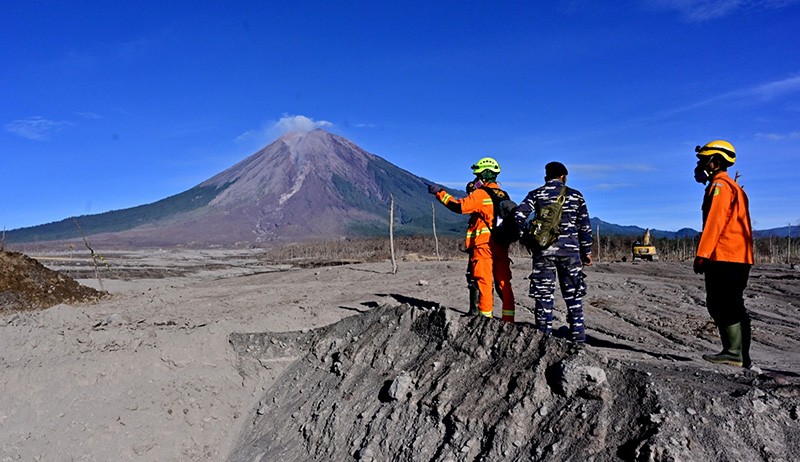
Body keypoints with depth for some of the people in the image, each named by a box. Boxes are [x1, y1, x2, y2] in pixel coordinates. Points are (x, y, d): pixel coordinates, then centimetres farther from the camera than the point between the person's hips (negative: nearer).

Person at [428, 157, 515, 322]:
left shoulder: (480, 194, -9)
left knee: (484, 281, -2)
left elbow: (459, 206, -17)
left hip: (483, 243, -7)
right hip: (501, 244, 7)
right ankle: (508, 318, 12)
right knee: (503, 282, 9)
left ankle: (485, 317, 0)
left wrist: (440, 192, -9)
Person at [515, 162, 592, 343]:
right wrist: (587, 251, 15)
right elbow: (585, 226, 9)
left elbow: (519, 217, -6)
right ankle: (578, 334, 12)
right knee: (573, 293, 10)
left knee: (543, 293, 5)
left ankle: (544, 334, 6)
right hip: (570, 249, 1)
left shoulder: (536, 194, 6)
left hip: (544, 250, -1)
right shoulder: (575, 195, 9)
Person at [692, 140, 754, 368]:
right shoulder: (733, 187, 25)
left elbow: (714, 223, -17)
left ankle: (734, 353, -10)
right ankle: (742, 357, 12)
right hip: (740, 257, 10)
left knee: (722, 306, -9)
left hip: (724, 257, -10)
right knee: (733, 306, 10)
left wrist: (702, 255, -19)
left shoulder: (720, 186, -7)